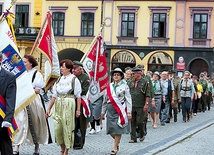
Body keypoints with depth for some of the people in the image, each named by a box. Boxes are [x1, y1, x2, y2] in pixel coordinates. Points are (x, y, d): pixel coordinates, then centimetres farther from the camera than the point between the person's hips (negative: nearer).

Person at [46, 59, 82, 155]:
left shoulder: (74, 80, -3)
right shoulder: (59, 80, 11)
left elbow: (78, 96, -4)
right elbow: (54, 95, 13)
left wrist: (78, 109, -9)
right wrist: (49, 108, 11)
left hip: (68, 105, -5)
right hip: (58, 105, 5)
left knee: (67, 127, -2)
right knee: (57, 128, 3)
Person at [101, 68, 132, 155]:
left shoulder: (124, 86, 1)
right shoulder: (109, 86, 10)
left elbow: (128, 99, -2)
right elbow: (105, 100, 15)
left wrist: (129, 112, -8)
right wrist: (103, 112, 15)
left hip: (120, 110, -3)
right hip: (110, 109, 3)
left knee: (118, 129, -3)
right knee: (110, 129, 3)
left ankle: (115, 148, 7)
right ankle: (117, 141, 31)